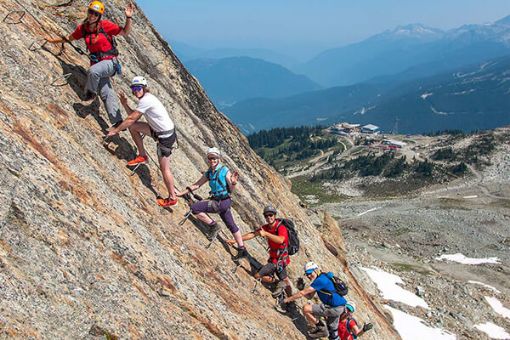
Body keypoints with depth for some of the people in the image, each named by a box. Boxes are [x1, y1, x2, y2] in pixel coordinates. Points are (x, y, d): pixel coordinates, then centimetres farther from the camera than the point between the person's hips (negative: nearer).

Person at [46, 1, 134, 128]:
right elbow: (69, 38, 23)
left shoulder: (105, 25, -8)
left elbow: (125, 32, -7)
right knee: (107, 94, -3)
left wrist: (128, 18, -20)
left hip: (110, 61, -5)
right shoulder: (82, 28, 5)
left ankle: (90, 94, -8)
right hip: (96, 63, 5)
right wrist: (53, 40, 31)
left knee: (93, 71, -36)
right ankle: (117, 122, -4)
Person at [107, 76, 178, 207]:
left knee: (164, 168, -3)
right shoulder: (147, 97, 11)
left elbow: (131, 119, -17)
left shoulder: (146, 100, -20)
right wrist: (125, 104, 0)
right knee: (132, 126, 11)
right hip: (159, 130, 10)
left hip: (166, 136, -10)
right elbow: (134, 116, 13)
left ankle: (172, 198, 8)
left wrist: (115, 130, -7)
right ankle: (142, 156, 21)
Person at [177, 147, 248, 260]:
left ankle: (213, 226, -1)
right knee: (231, 226, 15)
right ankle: (242, 250, 26)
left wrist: (234, 183, -34)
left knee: (195, 208, -16)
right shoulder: (209, 173, 6)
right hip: (217, 201, 7)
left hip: (223, 202, -7)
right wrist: (181, 193, 13)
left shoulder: (225, 171, -13)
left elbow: (232, 190, -12)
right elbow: (197, 184, 13)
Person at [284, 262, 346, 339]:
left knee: (306, 308, -13)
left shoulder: (320, 280, -18)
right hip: (339, 307, 10)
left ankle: (320, 328, 1)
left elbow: (303, 293, -18)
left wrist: (287, 299, -11)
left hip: (334, 308, -10)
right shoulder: (323, 278, 12)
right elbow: (309, 295, 14)